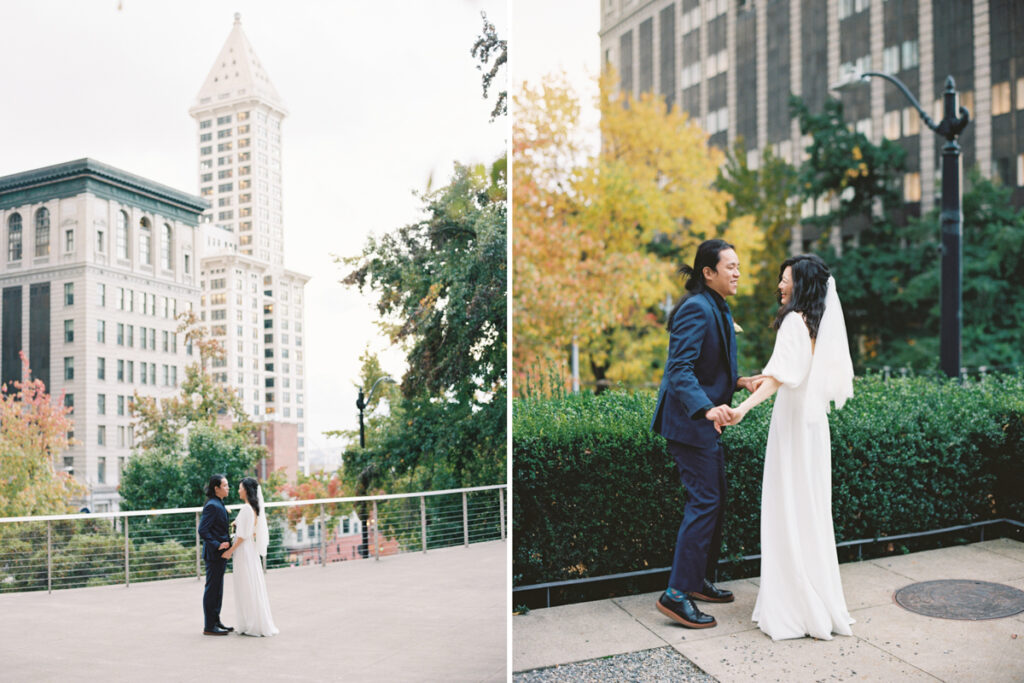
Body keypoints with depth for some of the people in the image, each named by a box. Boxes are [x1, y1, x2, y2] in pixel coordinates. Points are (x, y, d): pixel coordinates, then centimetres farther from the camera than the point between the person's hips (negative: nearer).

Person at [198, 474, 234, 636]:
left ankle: (215, 621, 26)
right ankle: (209, 627, 5)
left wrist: (227, 541, 10)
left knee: (217, 589, 17)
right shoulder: (212, 506, -18)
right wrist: (217, 545, -23)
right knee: (212, 589, -2)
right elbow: (203, 530, -23)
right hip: (214, 554, -10)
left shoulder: (219, 504, 13)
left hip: (220, 553, 10)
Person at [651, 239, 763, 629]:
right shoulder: (696, 309, -18)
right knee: (704, 501, -9)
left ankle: (700, 581, 27)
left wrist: (741, 381, 6)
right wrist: (707, 408, -39)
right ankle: (676, 594, -4)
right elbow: (680, 369, -27)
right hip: (689, 422, -10)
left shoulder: (718, 309, 14)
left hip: (705, 422, 10)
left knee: (715, 500, 15)